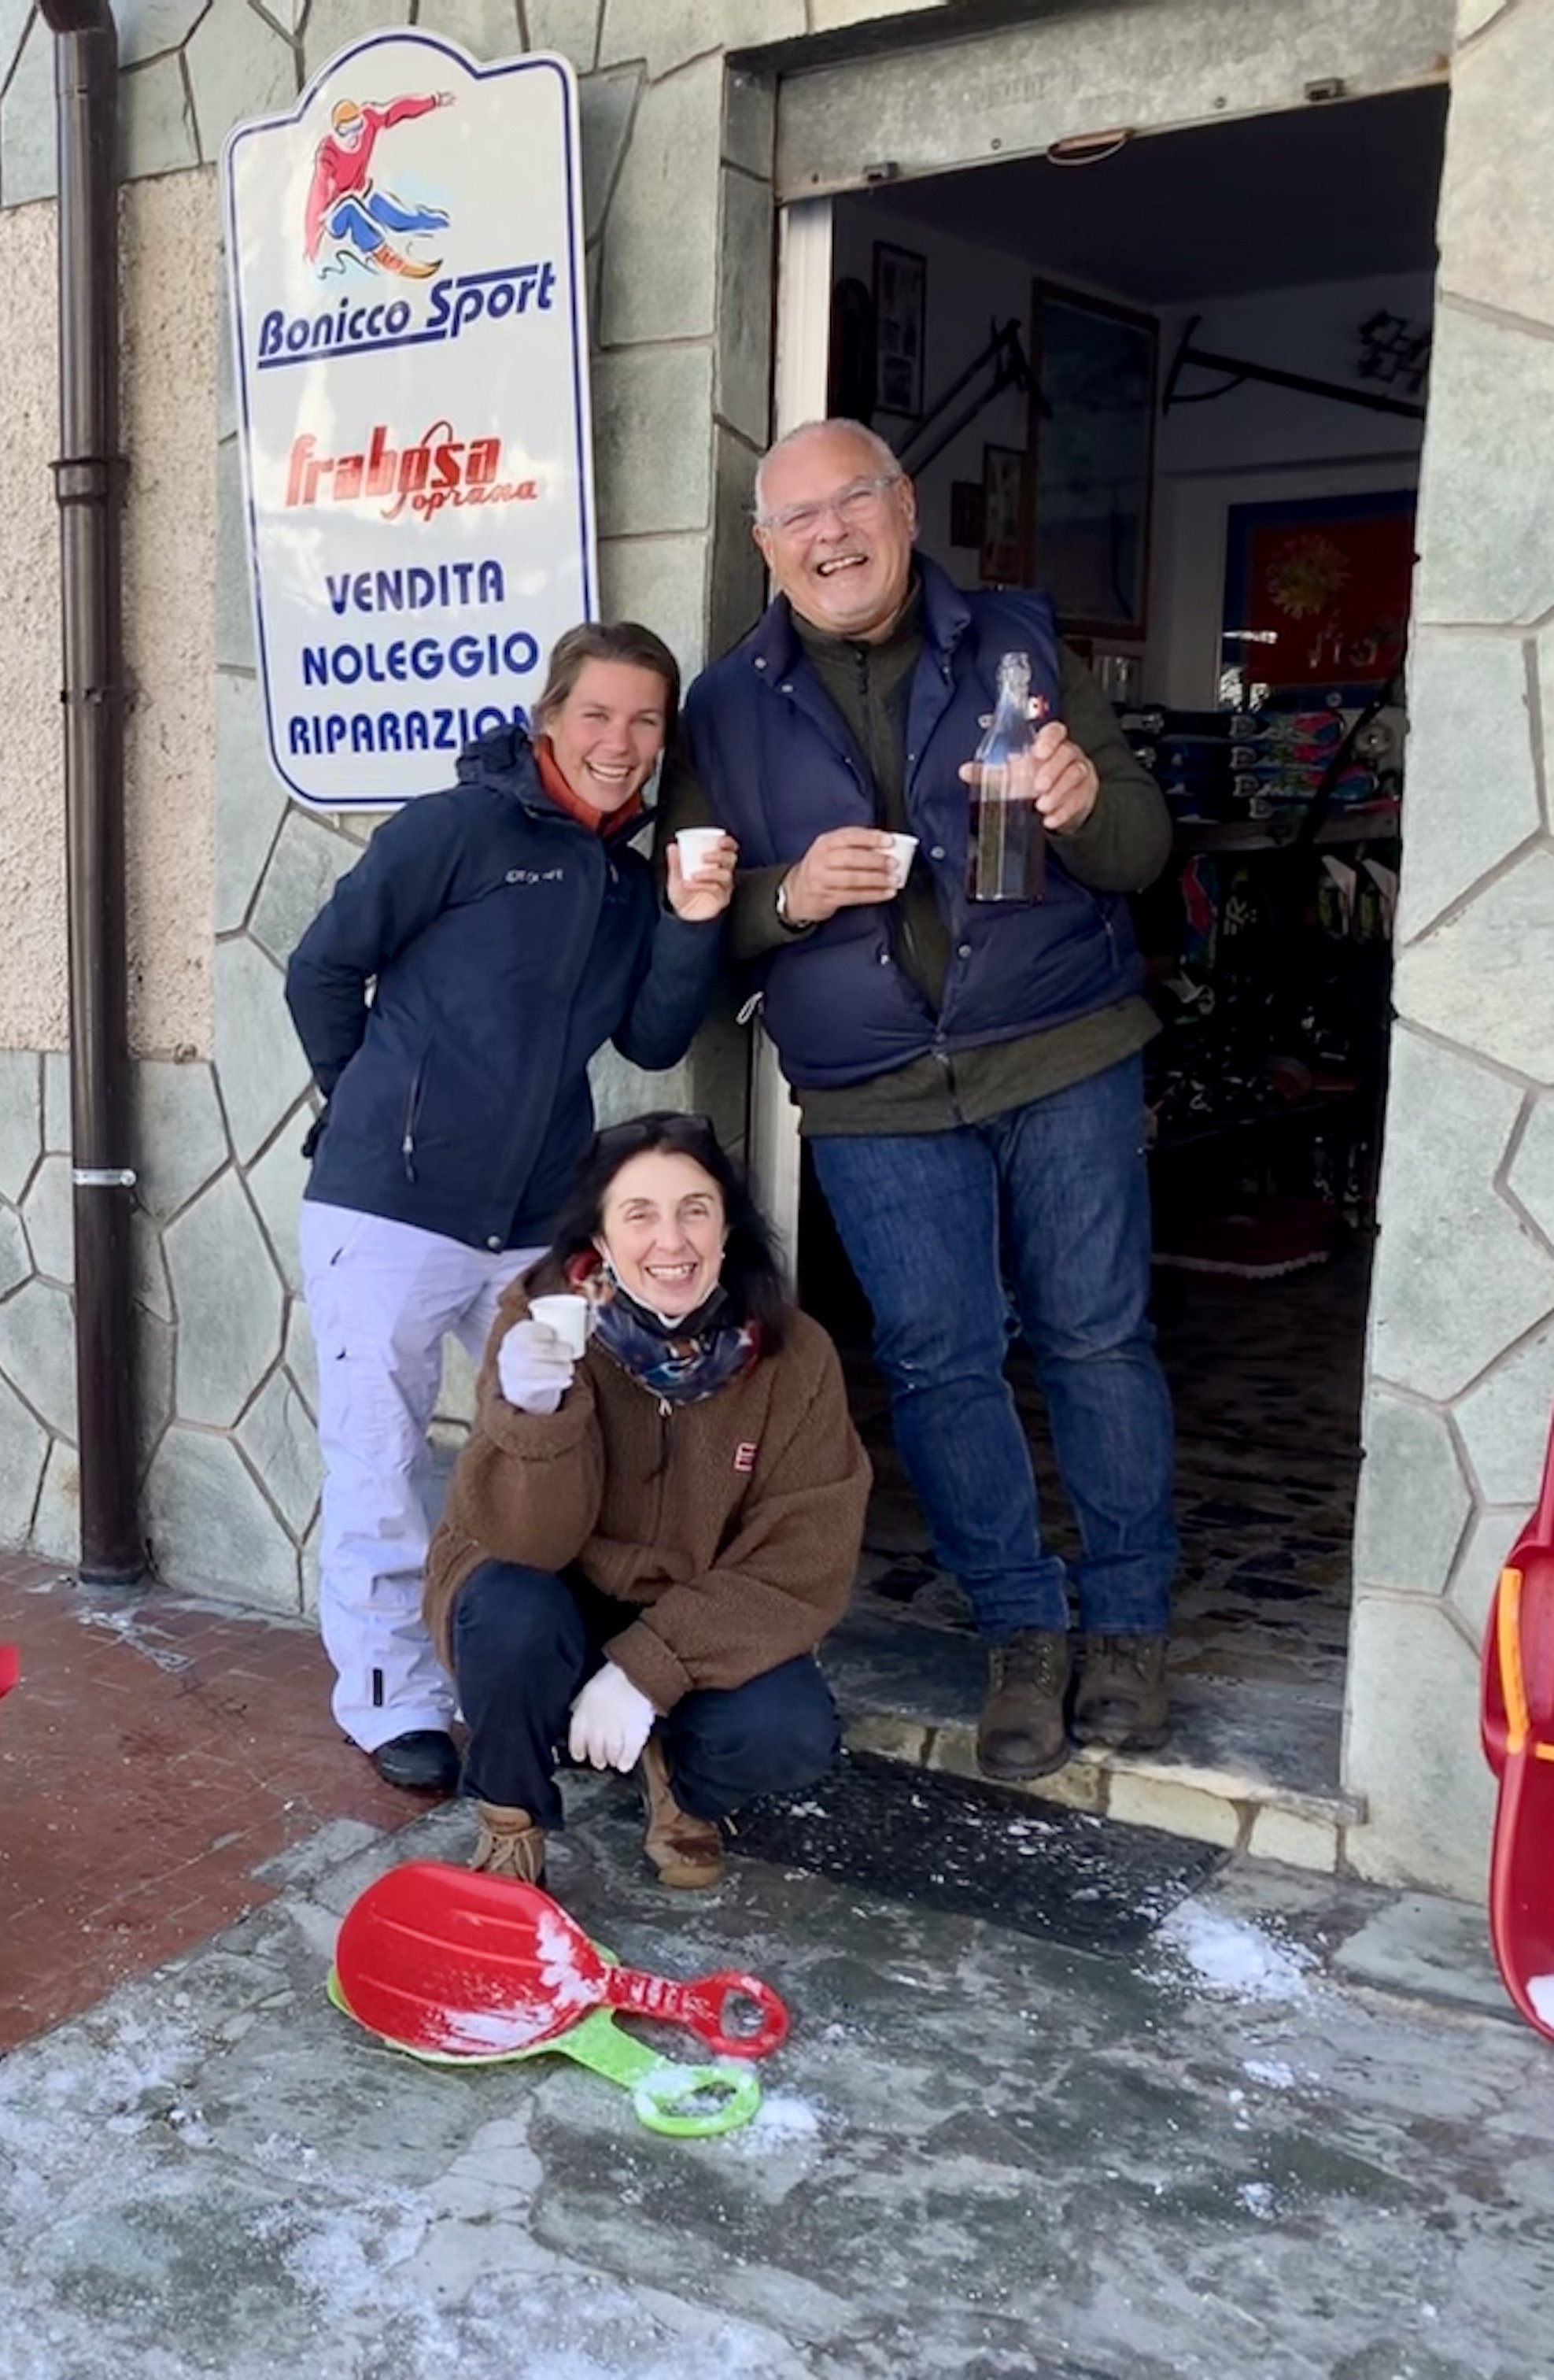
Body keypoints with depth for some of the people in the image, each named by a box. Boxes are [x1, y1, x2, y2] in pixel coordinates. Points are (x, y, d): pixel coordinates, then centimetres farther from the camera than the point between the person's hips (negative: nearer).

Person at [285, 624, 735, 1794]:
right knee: (381, 1469, 3)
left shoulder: (633, 876, 11)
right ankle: (391, 1701, 18)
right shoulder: (458, 827, -8)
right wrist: (377, 1110, 6)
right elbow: (323, 970, -4)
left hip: (535, 1224, 6)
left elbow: (652, 1040, 6)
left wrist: (692, 925, -9)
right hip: (389, 1209, -6)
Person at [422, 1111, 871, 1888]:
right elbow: (525, 1541, -25)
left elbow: (802, 1569, -17)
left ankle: (681, 1782, 11)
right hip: (548, 1610, -1)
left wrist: (648, 1671, -26)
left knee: (793, 1733, -25)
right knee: (511, 1611, -33)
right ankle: (511, 1814, -2)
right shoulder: (541, 1320, -21)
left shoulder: (794, 1357, -17)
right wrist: (533, 1412, -45)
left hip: (695, 1630, 1)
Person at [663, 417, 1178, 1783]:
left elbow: (1142, 850, 3)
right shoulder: (730, 708, 6)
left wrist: (1088, 802, -21)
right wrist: (788, 896, -16)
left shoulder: (1017, 644, 4)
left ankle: (1131, 1621, 20)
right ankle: (1024, 1628, 21)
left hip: (1064, 1056, -1)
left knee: (1097, 1336, 4)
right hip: (874, 1097, 1)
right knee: (937, 1361, 4)